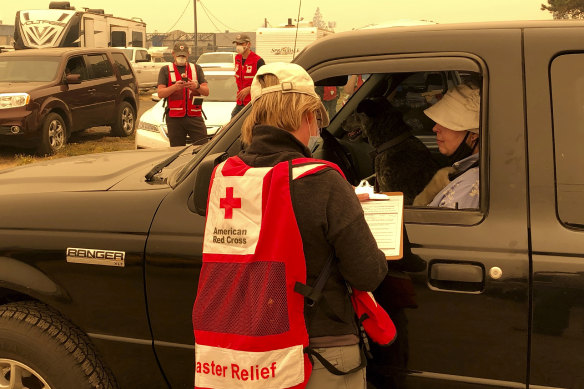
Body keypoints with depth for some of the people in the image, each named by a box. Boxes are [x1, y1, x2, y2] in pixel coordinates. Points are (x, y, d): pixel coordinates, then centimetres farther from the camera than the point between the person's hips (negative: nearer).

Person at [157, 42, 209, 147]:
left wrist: (197, 86, -13)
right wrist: (175, 87, -17)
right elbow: (160, 93, 0)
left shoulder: (196, 69, 17)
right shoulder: (165, 70, 13)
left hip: (195, 116, 1)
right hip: (174, 117, -1)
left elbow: (206, 92, 8)